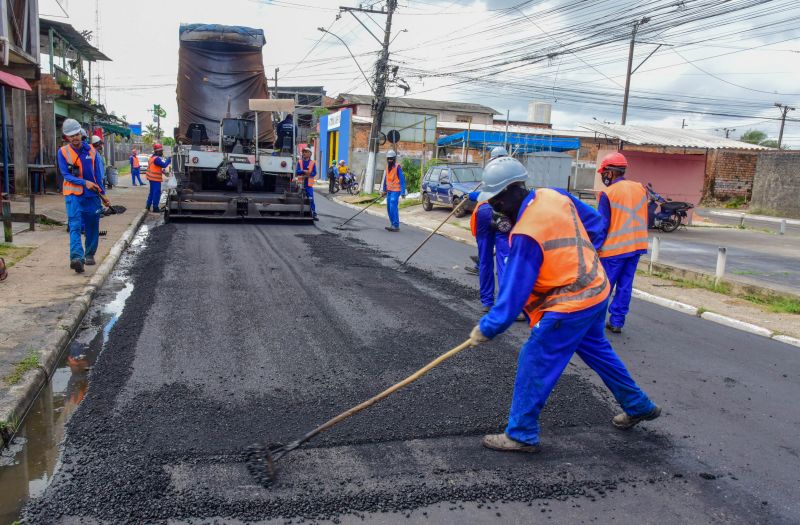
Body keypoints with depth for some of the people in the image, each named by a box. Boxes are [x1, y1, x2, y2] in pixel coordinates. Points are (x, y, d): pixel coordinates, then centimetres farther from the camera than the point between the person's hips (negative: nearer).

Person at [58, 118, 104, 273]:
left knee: (92, 226, 11)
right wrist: (84, 182, -22)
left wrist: (102, 192, 8)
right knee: (75, 226, -16)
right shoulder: (63, 152, -3)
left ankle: (89, 254, 29)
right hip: (73, 195, -3)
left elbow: (97, 173, 9)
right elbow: (66, 175, -9)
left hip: (92, 194, 3)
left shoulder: (91, 150, 4)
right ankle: (77, 258, -28)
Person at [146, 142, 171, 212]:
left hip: (152, 178, 10)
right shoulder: (156, 159, -20)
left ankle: (148, 206, 24)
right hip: (155, 178, -10)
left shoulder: (152, 157, 13)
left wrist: (161, 171, 12)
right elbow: (164, 165, -27)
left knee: (152, 192, 19)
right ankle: (155, 208, -2)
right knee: (157, 193, -5)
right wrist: (169, 159, -15)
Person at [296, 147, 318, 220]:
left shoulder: (313, 163, 3)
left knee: (311, 199, -9)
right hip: (300, 184, 2)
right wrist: (305, 171, -19)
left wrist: (306, 175, -19)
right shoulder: (299, 162, 7)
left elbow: (314, 173, -7)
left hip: (309, 184, -2)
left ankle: (314, 214, -8)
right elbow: (297, 172, -4)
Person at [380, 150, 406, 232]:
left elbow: (402, 180, -14)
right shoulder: (387, 167, 12)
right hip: (389, 190, 8)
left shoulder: (397, 167, -12)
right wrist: (383, 190, 19)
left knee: (393, 208, -13)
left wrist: (403, 192, -17)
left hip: (395, 191, -8)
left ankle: (396, 226, -9)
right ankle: (393, 225, 19)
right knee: (389, 208, 10)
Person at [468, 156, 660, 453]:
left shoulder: (526, 234, -24)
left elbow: (514, 291, -21)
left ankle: (521, 435, 12)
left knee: (535, 363, 1)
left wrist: (487, 329, -12)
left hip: (570, 305, -9)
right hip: (596, 290, 9)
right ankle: (639, 407, 46)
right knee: (597, 351, 28)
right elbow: (595, 223, 13)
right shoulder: (554, 196, -1)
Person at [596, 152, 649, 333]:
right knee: (625, 286, 9)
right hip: (637, 246, 6)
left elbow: (602, 225, -11)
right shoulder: (640, 188, 6)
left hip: (614, 248, -5)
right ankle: (617, 322, 13)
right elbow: (646, 218, 13)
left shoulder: (608, 194, -12)